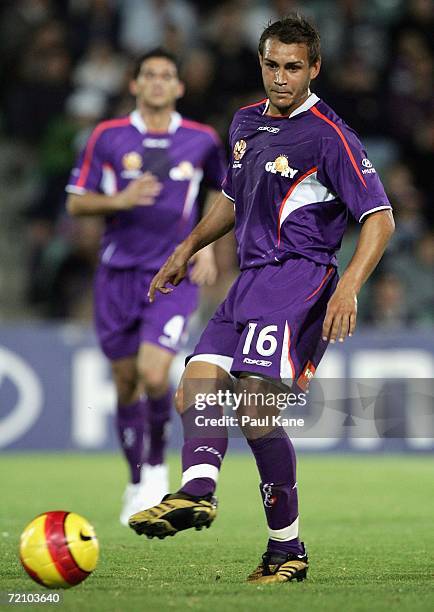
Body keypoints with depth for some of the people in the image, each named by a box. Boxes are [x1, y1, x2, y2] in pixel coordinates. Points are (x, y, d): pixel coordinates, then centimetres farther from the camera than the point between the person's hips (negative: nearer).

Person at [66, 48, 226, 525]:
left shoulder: (202, 140, 2)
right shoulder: (108, 137, 0)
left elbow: (221, 192, 19)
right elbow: (76, 202, 2)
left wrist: (207, 244, 6)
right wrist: (119, 200, -16)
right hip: (118, 273, 1)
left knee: (153, 374, -18)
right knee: (126, 383, 7)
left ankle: (156, 465, 6)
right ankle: (137, 482, 24)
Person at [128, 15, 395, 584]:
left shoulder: (329, 135, -7)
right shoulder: (247, 122, 16)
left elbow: (379, 218, -11)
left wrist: (348, 288, -23)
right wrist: (186, 250, 29)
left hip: (300, 276, -9)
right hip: (251, 281, 9)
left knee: (257, 407, -22)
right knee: (195, 389, -9)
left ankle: (287, 549, -20)